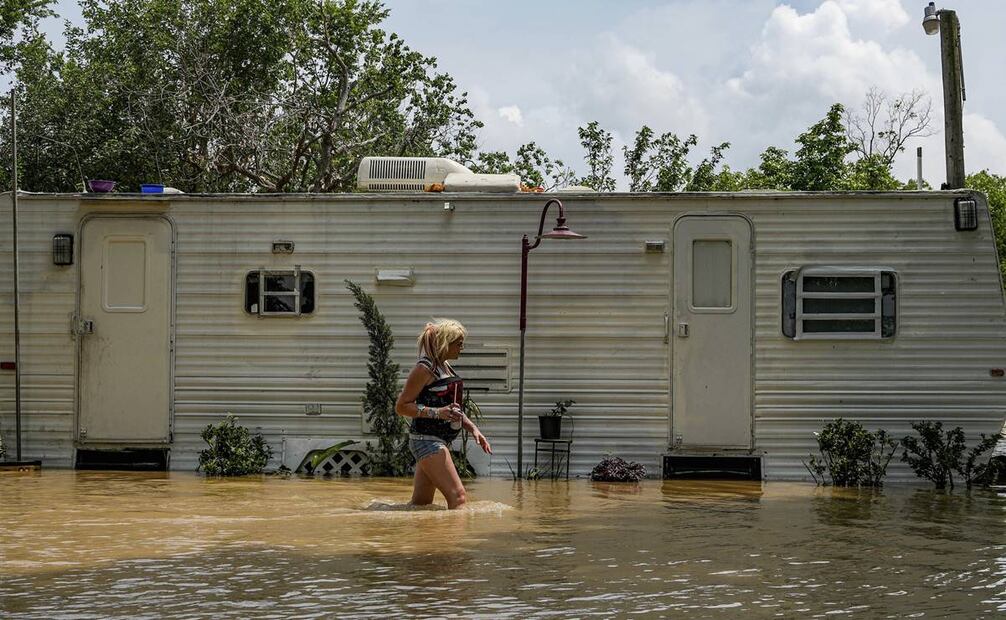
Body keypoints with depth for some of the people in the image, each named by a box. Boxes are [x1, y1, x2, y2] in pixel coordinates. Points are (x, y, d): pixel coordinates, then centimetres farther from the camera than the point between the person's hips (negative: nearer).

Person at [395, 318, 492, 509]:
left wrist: (473, 429, 13)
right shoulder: (425, 369, -12)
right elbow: (401, 406, -14)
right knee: (458, 496, -17)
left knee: (421, 504, 10)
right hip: (426, 439, -9)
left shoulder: (446, 367, 16)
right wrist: (437, 413, -23)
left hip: (440, 441, 9)